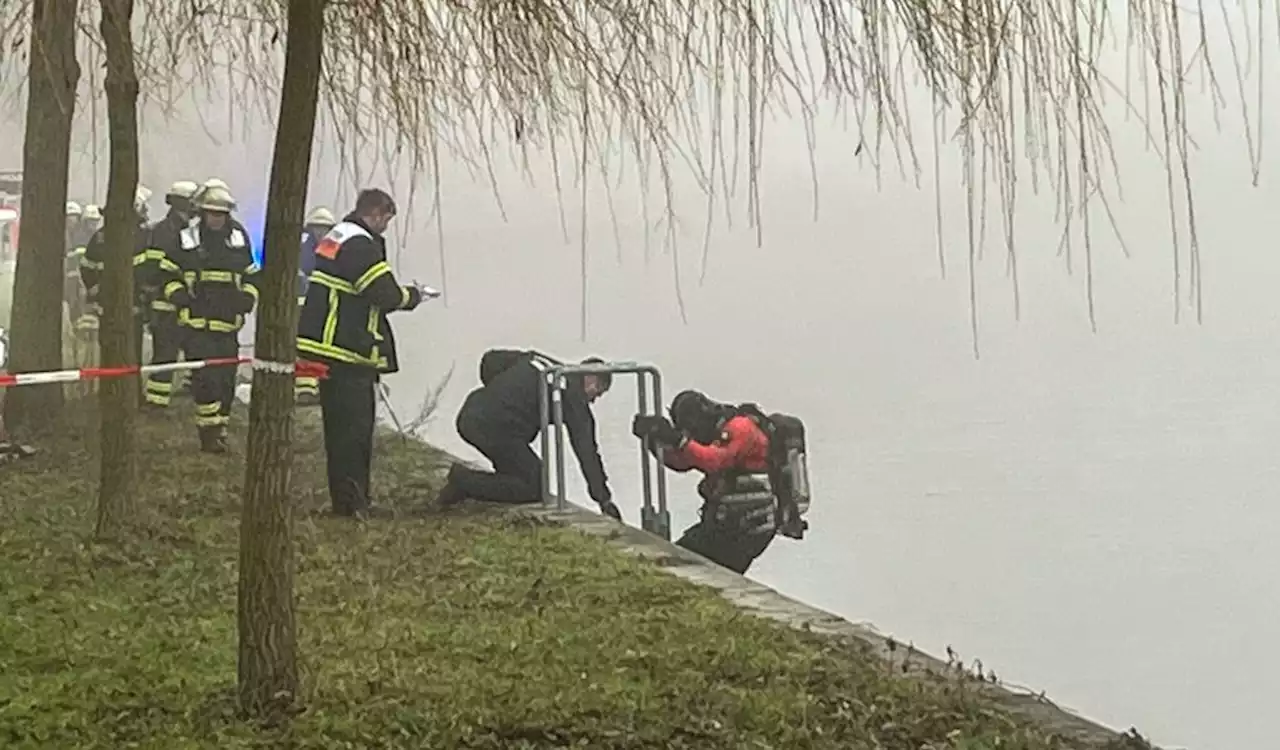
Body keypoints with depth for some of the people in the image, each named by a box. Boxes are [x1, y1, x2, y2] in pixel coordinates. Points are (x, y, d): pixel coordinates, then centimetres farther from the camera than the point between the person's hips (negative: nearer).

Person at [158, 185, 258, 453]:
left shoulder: (239, 239, 10)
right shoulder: (186, 239, 2)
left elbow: (252, 275, 20)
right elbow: (170, 275, 7)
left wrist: (247, 298, 3)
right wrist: (180, 296, -10)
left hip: (228, 323, 4)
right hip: (197, 322, -4)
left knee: (225, 380, 6)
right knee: (206, 378, -14)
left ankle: (219, 432, 16)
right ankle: (209, 433, -10)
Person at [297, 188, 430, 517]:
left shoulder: (334, 237, 16)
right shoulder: (362, 245, -16)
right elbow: (386, 296, -18)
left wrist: (399, 292, 12)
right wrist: (412, 295, 1)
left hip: (324, 346, 10)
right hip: (348, 353, -10)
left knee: (340, 425, 14)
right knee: (355, 426, -6)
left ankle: (344, 497, 19)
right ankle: (352, 501, -5)